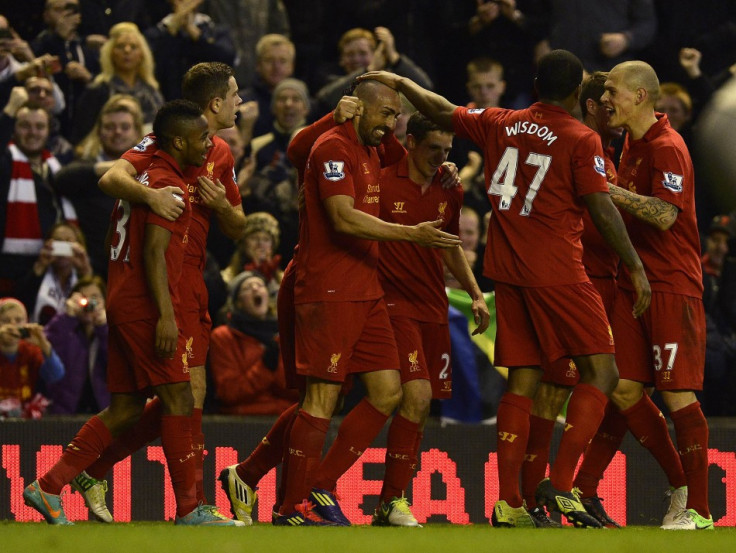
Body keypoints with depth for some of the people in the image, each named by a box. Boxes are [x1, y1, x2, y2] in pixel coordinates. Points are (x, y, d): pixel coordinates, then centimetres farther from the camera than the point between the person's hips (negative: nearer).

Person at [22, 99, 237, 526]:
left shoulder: (147, 177, 18)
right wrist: (165, 316, -24)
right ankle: (189, 510, -5)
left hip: (124, 302, 10)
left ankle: (49, 486, 6)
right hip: (146, 305, -10)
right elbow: (153, 253, -19)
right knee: (178, 399, -6)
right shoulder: (169, 185, -12)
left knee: (126, 408, 10)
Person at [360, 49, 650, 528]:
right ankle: (561, 482, -16)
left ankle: (508, 502, 4)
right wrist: (636, 268, -4)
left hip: (509, 272, 6)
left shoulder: (500, 125, 8)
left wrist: (399, 82, 34)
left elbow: (443, 112, 18)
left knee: (522, 382, 9)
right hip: (559, 272, -6)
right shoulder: (582, 140, -7)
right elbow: (602, 209, -9)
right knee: (601, 373, -1)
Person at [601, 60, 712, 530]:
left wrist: (609, 190, -21)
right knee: (625, 390, 4)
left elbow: (665, 214, -24)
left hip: (672, 288, -9)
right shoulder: (633, 144, 15)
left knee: (678, 395, -8)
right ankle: (682, 484, 16)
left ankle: (698, 509, -3)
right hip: (634, 286, 9)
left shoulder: (667, 148, -13)